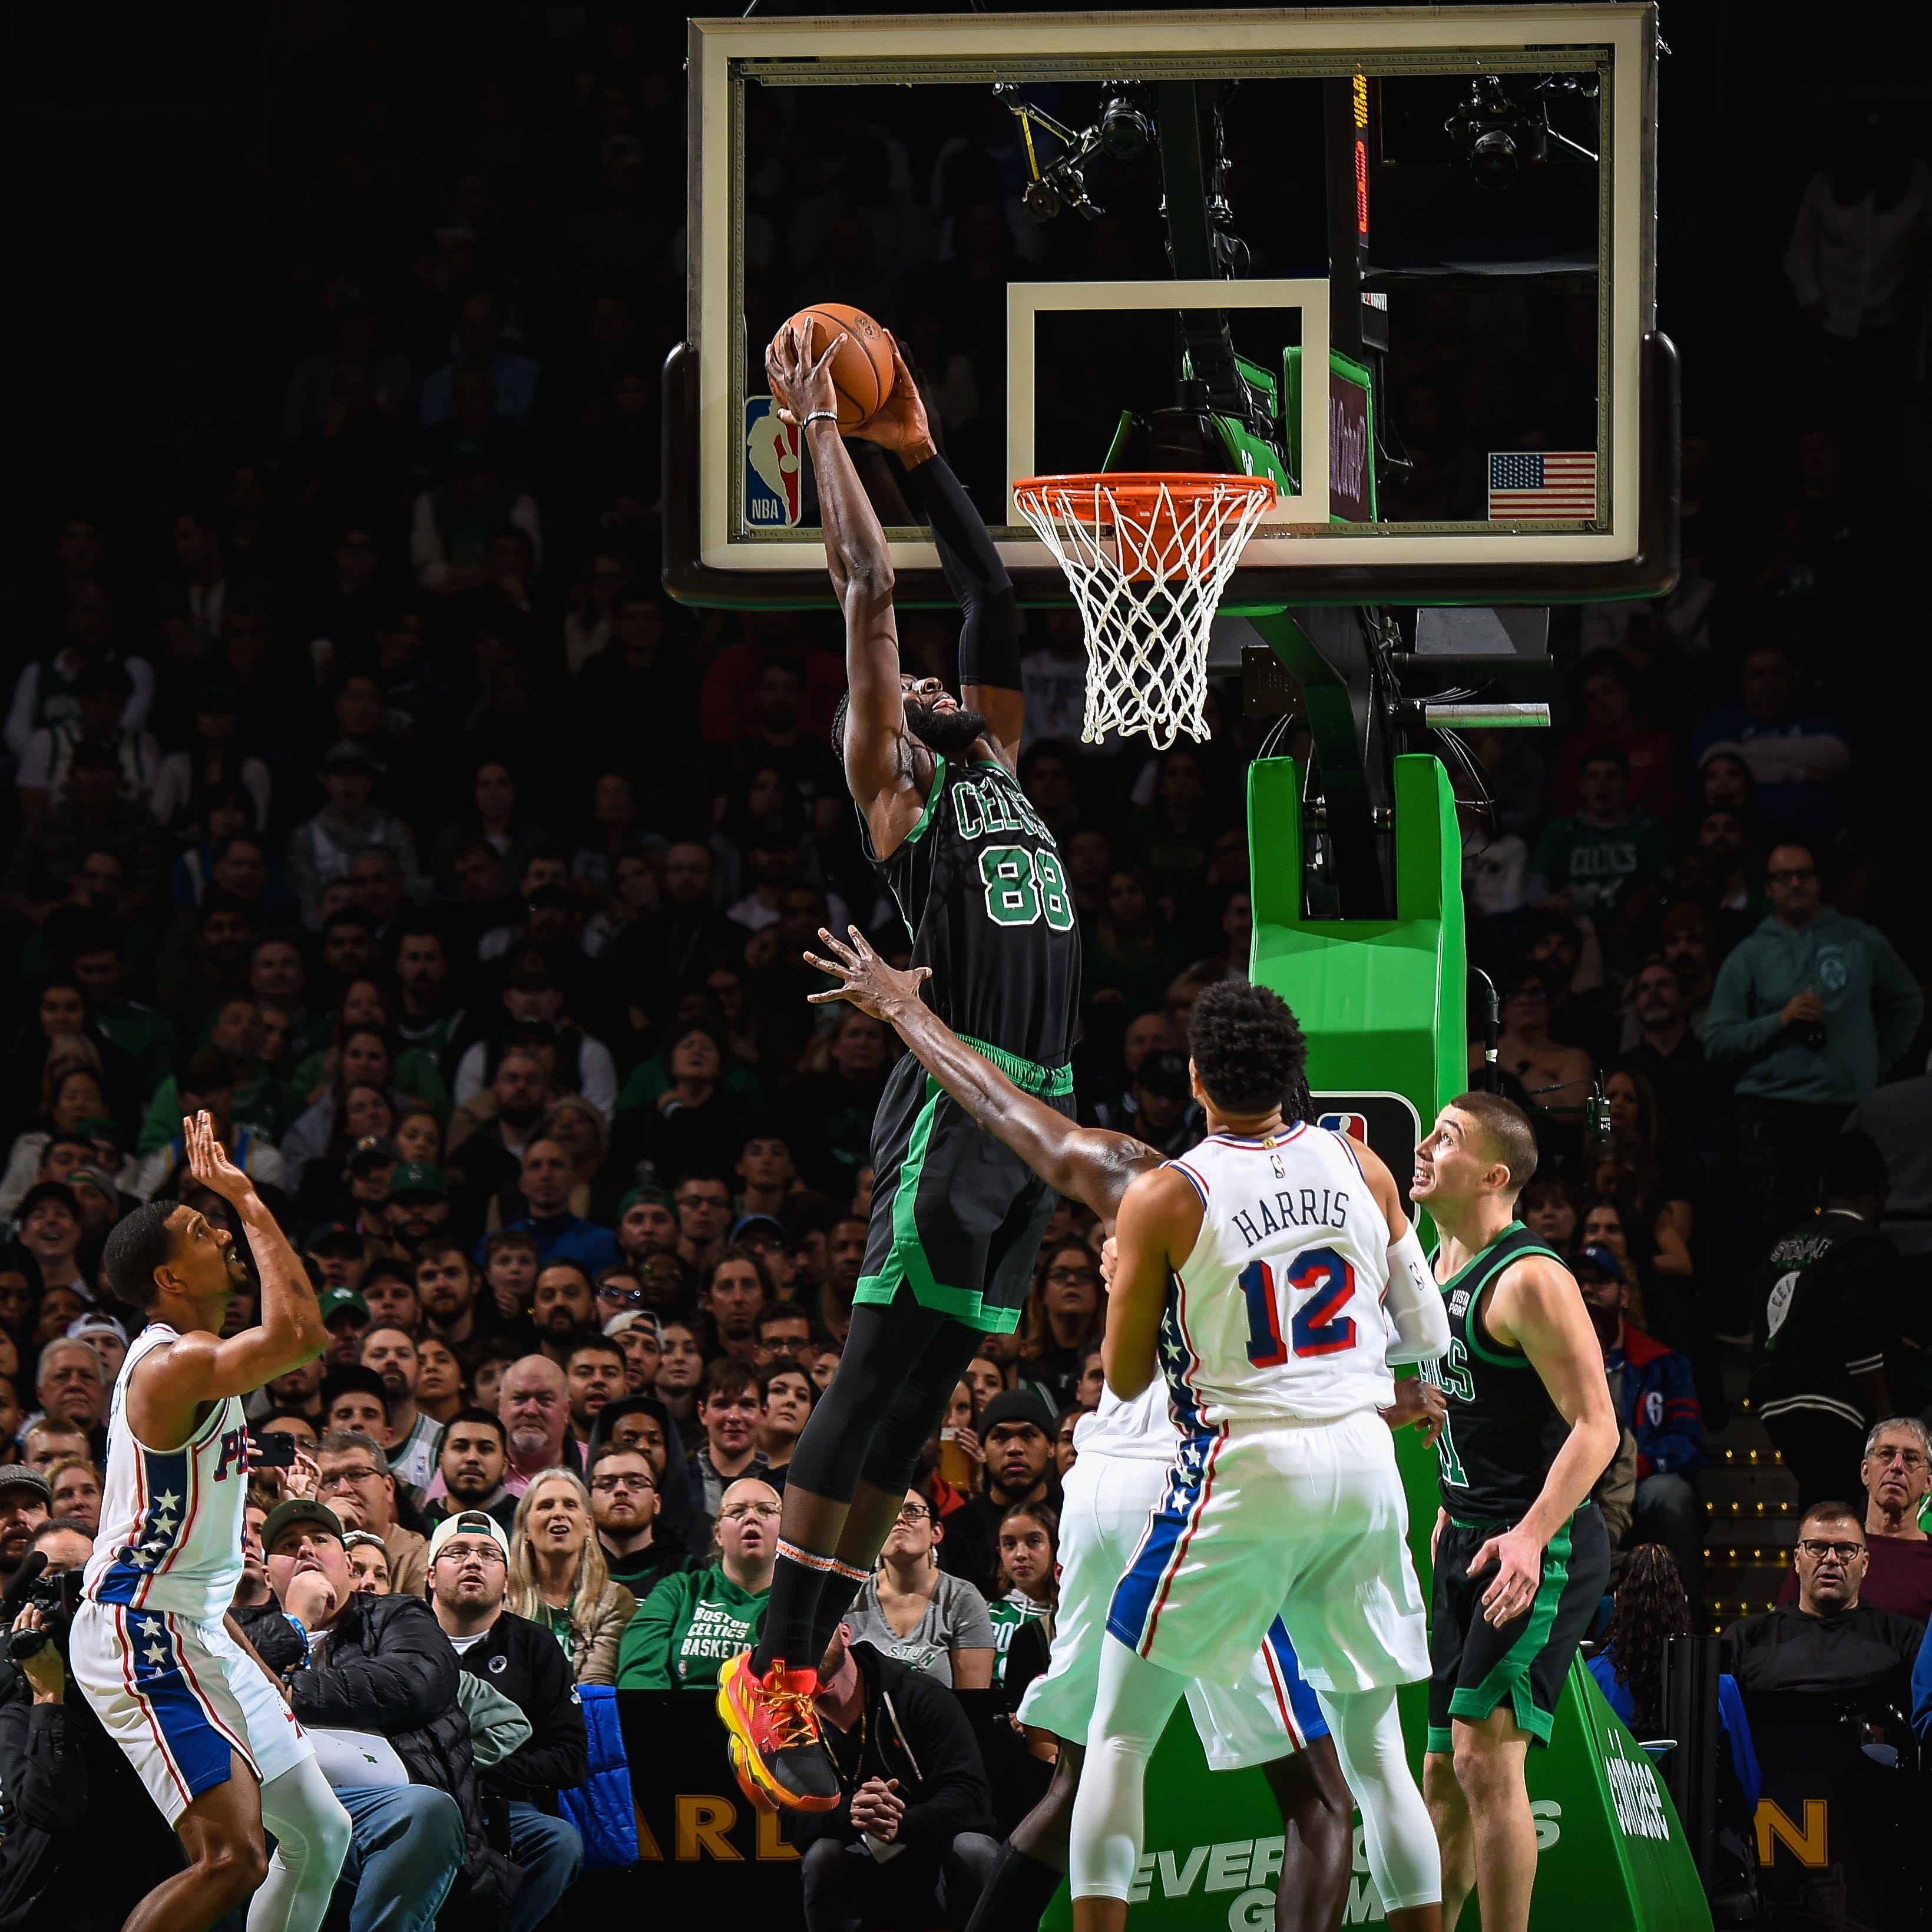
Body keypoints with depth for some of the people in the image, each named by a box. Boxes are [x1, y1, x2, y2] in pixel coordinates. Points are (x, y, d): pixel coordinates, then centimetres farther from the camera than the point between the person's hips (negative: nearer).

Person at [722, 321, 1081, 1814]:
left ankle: (814, 1650, 7)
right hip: (954, 1110, -7)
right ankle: (772, 1673, -11)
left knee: (917, 1403, 5)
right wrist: (823, 429, 5)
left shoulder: (991, 764, 23)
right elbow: (868, 587, -1)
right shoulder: (893, 788, 4)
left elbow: (992, 598, 27)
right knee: (883, 1379, -10)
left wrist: (921, 453, 24)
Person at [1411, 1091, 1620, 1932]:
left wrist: (1531, 1536, -32)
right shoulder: (1443, 1262, 13)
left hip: (1539, 1549, -9)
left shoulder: (1529, 1280, -16)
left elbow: (1596, 1427, -21)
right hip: (1470, 1539, 9)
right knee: (1444, 1775, 15)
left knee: (1486, 1754, -18)